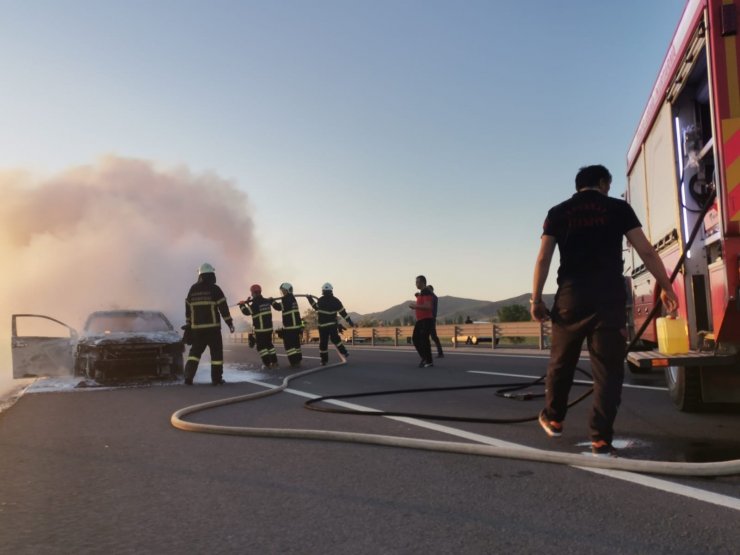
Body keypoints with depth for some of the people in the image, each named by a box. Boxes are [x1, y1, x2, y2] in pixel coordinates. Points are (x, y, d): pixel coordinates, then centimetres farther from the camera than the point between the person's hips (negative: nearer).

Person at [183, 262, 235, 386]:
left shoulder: (193, 289, 7)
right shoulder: (214, 289, -7)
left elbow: (188, 308, 12)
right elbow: (223, 307, -8)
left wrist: (188, 325, 21)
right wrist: (230, 323, -1)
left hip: (197, 327, 4)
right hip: (212, 327, -4)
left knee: (195, 351, 13)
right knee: (216, 352, 5)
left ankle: (188, 377, 2)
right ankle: (216, 378, 4)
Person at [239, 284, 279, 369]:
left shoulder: (255, 303, -15)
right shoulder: (266, 301, 8)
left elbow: (247, 312, -18)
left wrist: (242, 305, -2)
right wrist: (249, 303, 23)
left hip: (260, 329, -7)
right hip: (269, 327, 7)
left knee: (261, 346, 2)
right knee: (269, 344, 17)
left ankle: (267, 364, -2)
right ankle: (274, 362, 15)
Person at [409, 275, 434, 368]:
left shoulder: (426, 292, -13)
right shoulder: (421, 293, 18)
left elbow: (428, 306, -24)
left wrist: (415, 306, -17)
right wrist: (415, 306, 11)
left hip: (426, 320, -10)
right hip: (420, 320, 10)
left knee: (424, 339, -9)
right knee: (415, 339, 10)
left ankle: (429, 361, -1)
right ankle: (424, 358, 19)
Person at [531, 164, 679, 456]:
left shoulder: (558, 213, 9)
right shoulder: (618, 208, 7)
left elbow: (543, 258, 2)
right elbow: (646, 251, 3)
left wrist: (536, 298, 4)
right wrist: (666, 287, 10)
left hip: (571, 298, 2)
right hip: (609, 298, -1)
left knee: (561, 362, 16)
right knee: (608, 369, 2)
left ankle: (553, 418, 31)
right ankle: (601, 438, -1)